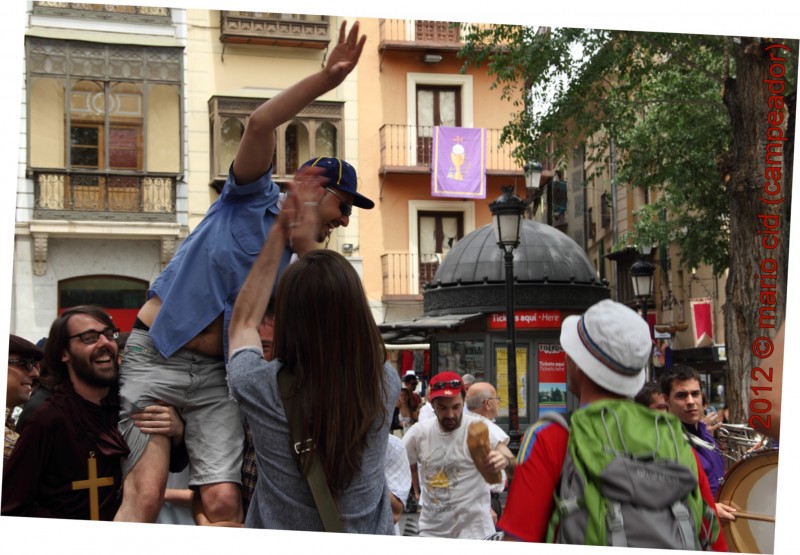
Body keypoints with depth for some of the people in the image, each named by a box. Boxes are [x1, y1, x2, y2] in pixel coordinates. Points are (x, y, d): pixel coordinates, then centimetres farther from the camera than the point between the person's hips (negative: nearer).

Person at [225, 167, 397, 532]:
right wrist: (307, 242, 11)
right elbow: (342, 315, 4)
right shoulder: (384, 385, -16)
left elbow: (243, 321, 0)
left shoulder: (260, 389, -22)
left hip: (279, 547, -1)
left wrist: (279, 235, 4)